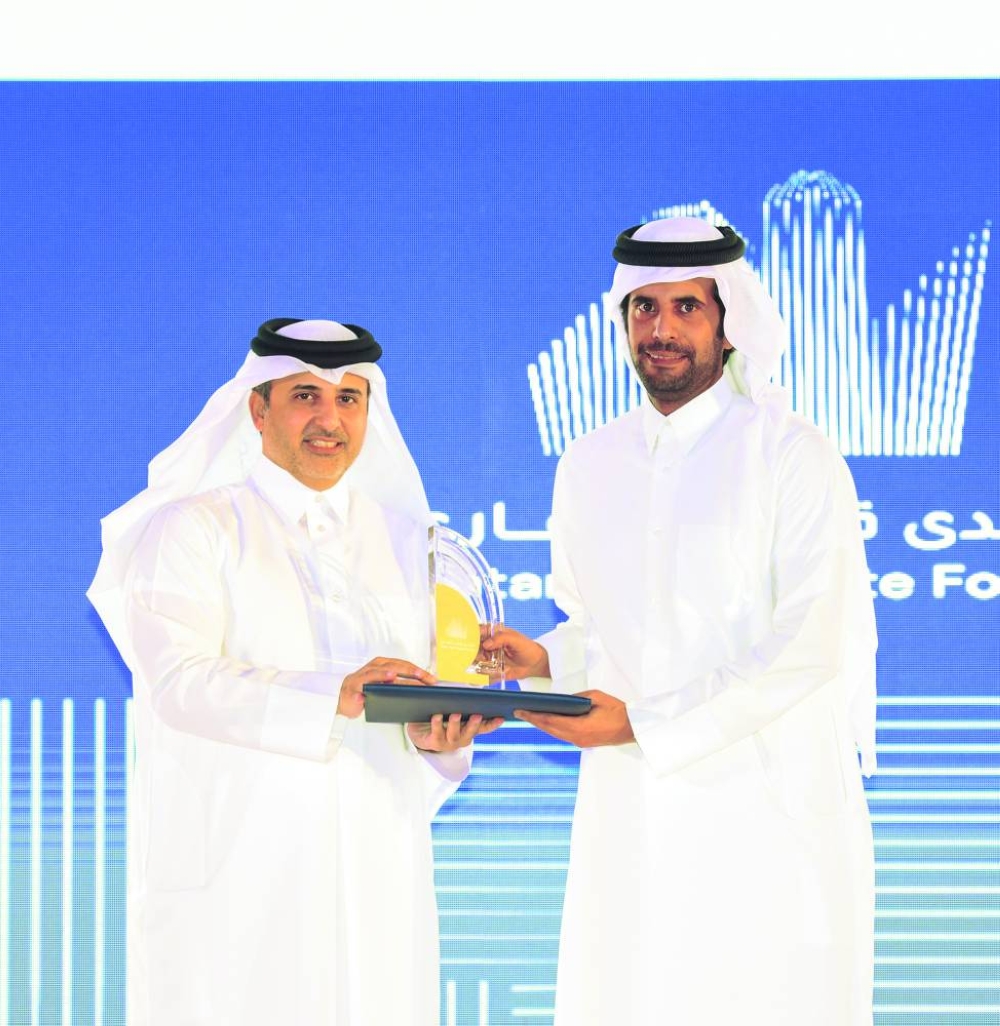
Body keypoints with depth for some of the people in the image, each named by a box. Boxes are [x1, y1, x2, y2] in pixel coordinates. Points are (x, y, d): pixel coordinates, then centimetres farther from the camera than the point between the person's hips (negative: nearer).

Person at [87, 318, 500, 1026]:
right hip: (237, 859, -4)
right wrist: (333, 697, -24)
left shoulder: (403, 540, 15)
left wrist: (431, 734, -11)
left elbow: (429, 688, 13)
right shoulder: (192, 529, 1)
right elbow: (180, 678, -13)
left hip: (373, 861, 4)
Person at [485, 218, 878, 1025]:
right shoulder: (589, 465, 12)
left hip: (764, 801, -4)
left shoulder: (794, 458, -6)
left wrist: (644, 721, -15)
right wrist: (543, 659, 1)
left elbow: (811, 649, -12)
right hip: (628, 806, 5)